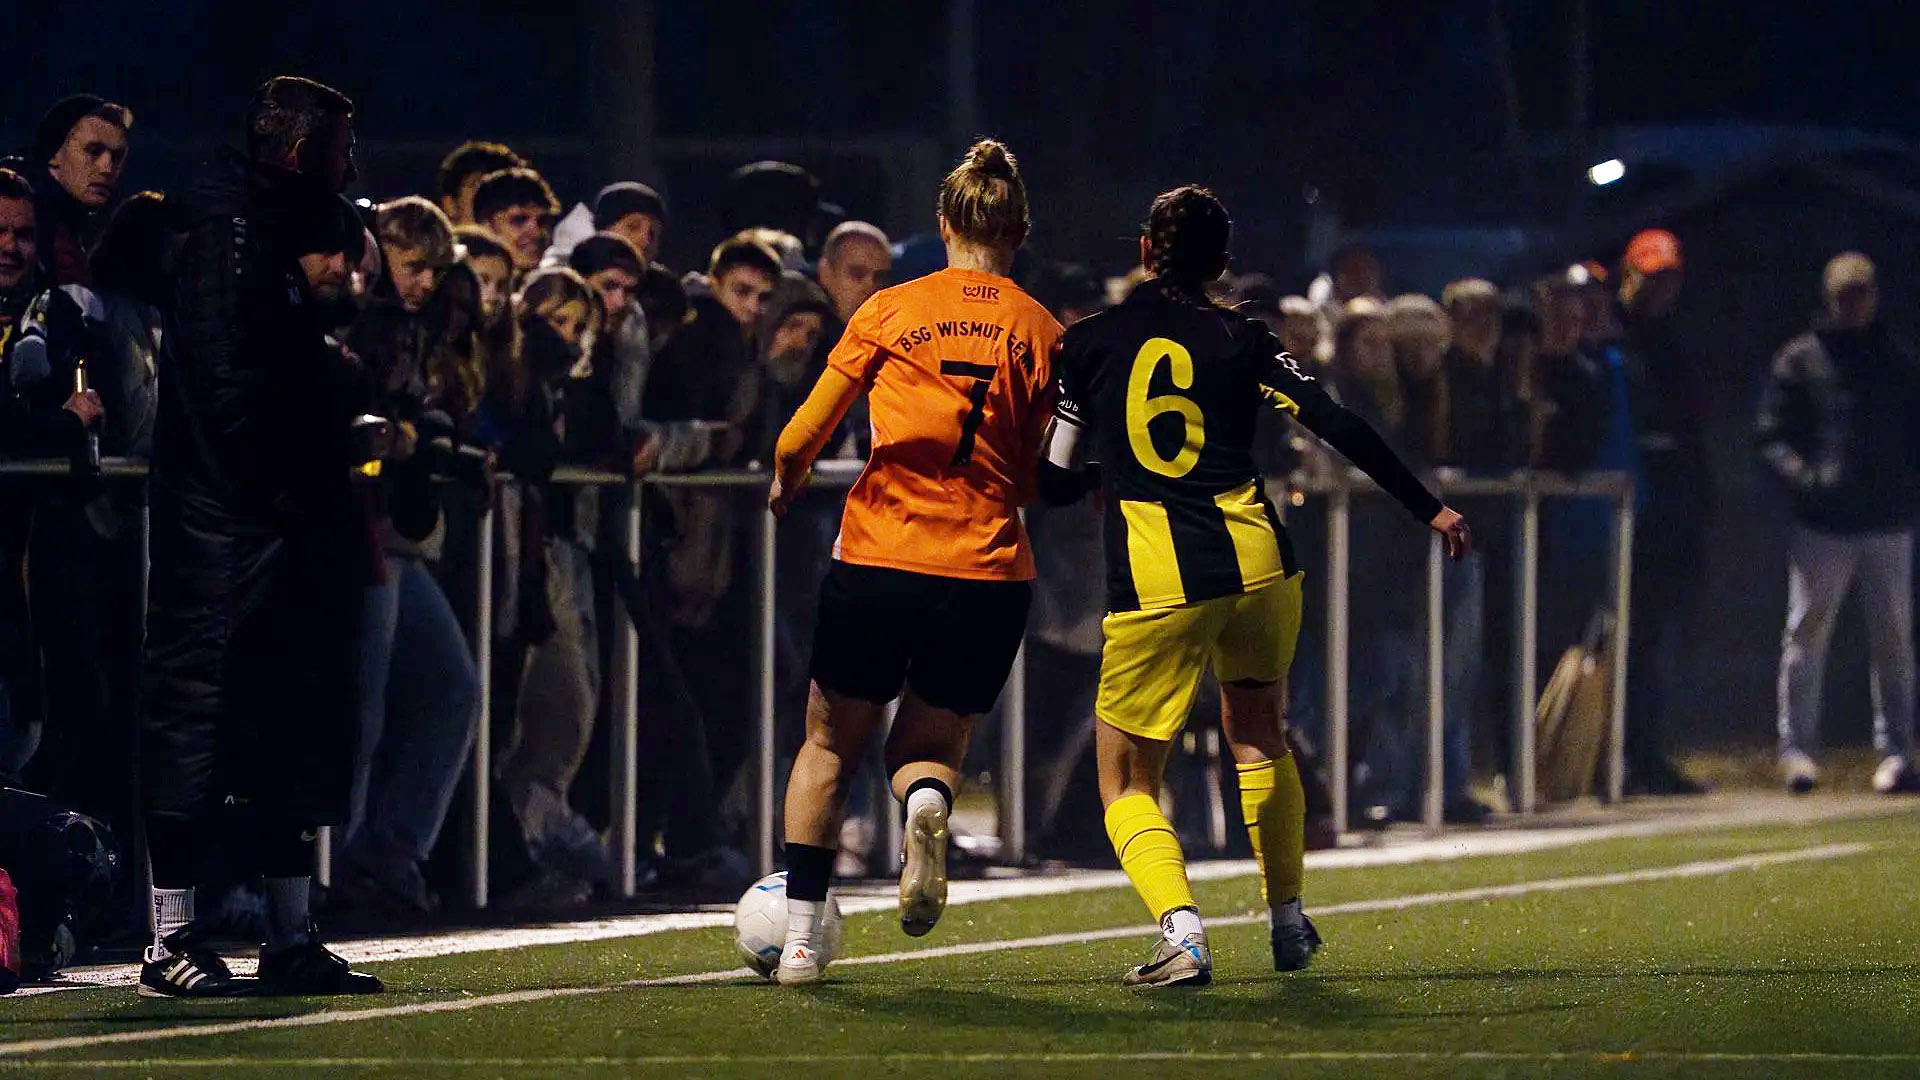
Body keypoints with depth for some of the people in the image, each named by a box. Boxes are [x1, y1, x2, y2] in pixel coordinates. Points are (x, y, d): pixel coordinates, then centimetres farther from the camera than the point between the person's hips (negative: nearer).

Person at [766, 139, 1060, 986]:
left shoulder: (888, 312, 1)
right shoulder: (1043, 334, 2)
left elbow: (799, 441, 2)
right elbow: (1043, 480, 2)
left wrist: (784, 489, 23)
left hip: (877, 559, -1)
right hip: (987, 571, 1)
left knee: (830, 745, 17)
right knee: (931, 745, 17)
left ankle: (799, 935, 8)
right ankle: (927, 802, -20)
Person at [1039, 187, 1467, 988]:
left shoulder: (1086, 345, 5)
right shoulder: (1239, 339, 6)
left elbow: (1054, 480, 6)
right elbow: (1339, 428, 0)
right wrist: (1429, 509, 8)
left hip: (1152, 583, -2)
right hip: (1255, 563, 2)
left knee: (1127, 785, 7)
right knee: (1258, 735, 30)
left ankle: (1182, 931, -17)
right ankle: (1288, 920, 35)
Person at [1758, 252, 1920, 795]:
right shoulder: (1801, 360, 4)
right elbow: (1773, 436, 2)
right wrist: (1802, 477, -15)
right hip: (1822, 521, -2)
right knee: (1807, 632, -4)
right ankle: (1796, 746, 1)